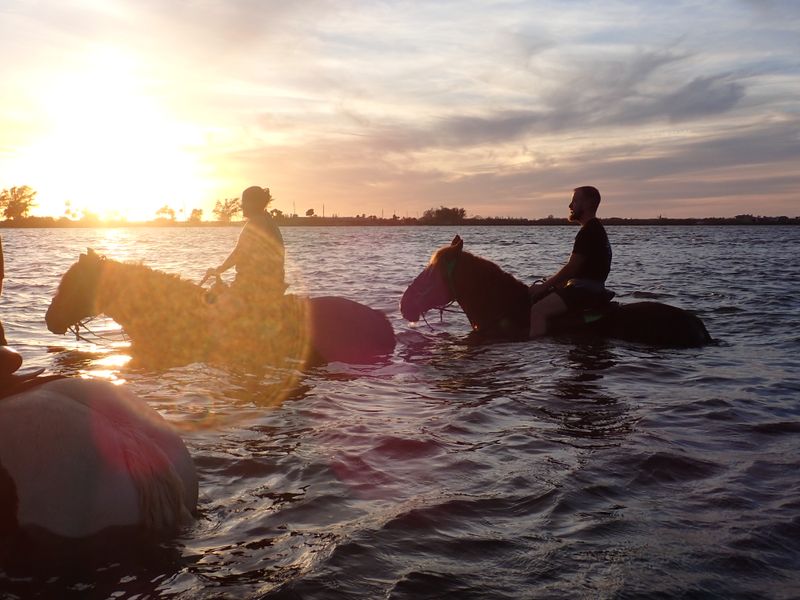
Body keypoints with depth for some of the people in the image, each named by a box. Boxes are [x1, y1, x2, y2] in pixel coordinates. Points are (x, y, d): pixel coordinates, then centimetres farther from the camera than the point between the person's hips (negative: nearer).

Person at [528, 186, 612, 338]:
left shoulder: (589, 231, -13)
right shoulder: (596, 228, 21)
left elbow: (572, 267, -18)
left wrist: (545, 285, -10)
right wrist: (548, 282, 16)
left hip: (586, 290, -11)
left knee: (538, 310, -25)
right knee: (533, 299, 13)